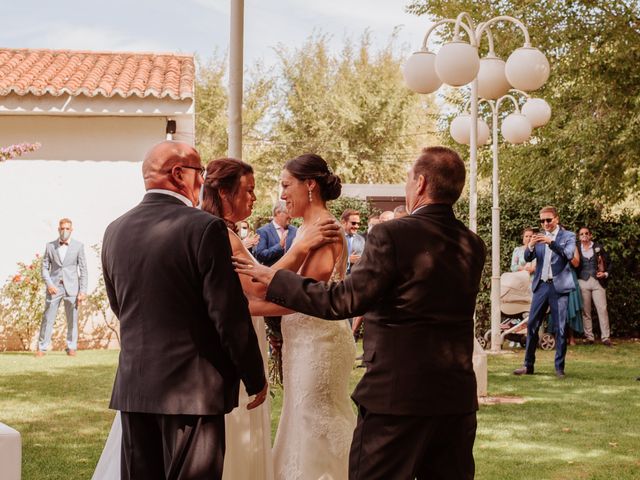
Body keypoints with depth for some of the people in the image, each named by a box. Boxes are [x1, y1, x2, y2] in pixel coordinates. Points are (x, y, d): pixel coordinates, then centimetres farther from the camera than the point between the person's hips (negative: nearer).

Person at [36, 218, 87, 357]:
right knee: (48, 318, -1)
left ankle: (71, 347, 11)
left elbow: (83, 269, 3)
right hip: (54, 287, 0)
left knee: (72, 319, 2)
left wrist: (82, 291, -3)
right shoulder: (50, 246, 6)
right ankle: (42, 348, 4)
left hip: (71, 287, 0)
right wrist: (49, 284, -8)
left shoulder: (78, 246, 3)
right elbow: (45, 267, 8)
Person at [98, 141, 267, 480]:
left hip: (131, 387, 6)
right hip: (192, 388, -5)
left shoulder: (114, 231, 5)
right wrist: (256, 379, -2)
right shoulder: (205, 228, -13)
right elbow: (231, 315, -14)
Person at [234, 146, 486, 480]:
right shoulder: (473, 246, 5)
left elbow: (343, 301, -14)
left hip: (396, 395, -6)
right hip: (458, 398, 6)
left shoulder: (392, 236, -14)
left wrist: (273, 278, -4)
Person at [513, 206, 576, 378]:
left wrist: (551, 242, -25)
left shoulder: (568, 236, 3)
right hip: (541, 285, 4)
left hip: (559, 286, -4)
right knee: (532, 325, 2)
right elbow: (528, 258, 5)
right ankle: (528, 365, 9)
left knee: (560, 328, -3)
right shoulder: (540, 237, 13)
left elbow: (568, 255, -13)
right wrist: (530, 245, -16)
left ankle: (559, 367, 3)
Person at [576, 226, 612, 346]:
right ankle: (589, 336, 8)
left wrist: (606, 273, -4)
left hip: (598, 282, -1)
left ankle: (605, 337, -6)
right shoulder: (576, 249, 9)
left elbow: (608, 262, 11)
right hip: (583, 282, 1)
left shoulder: (598, 247, 9)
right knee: (585, 311, 2)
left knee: (602, 309, -7)